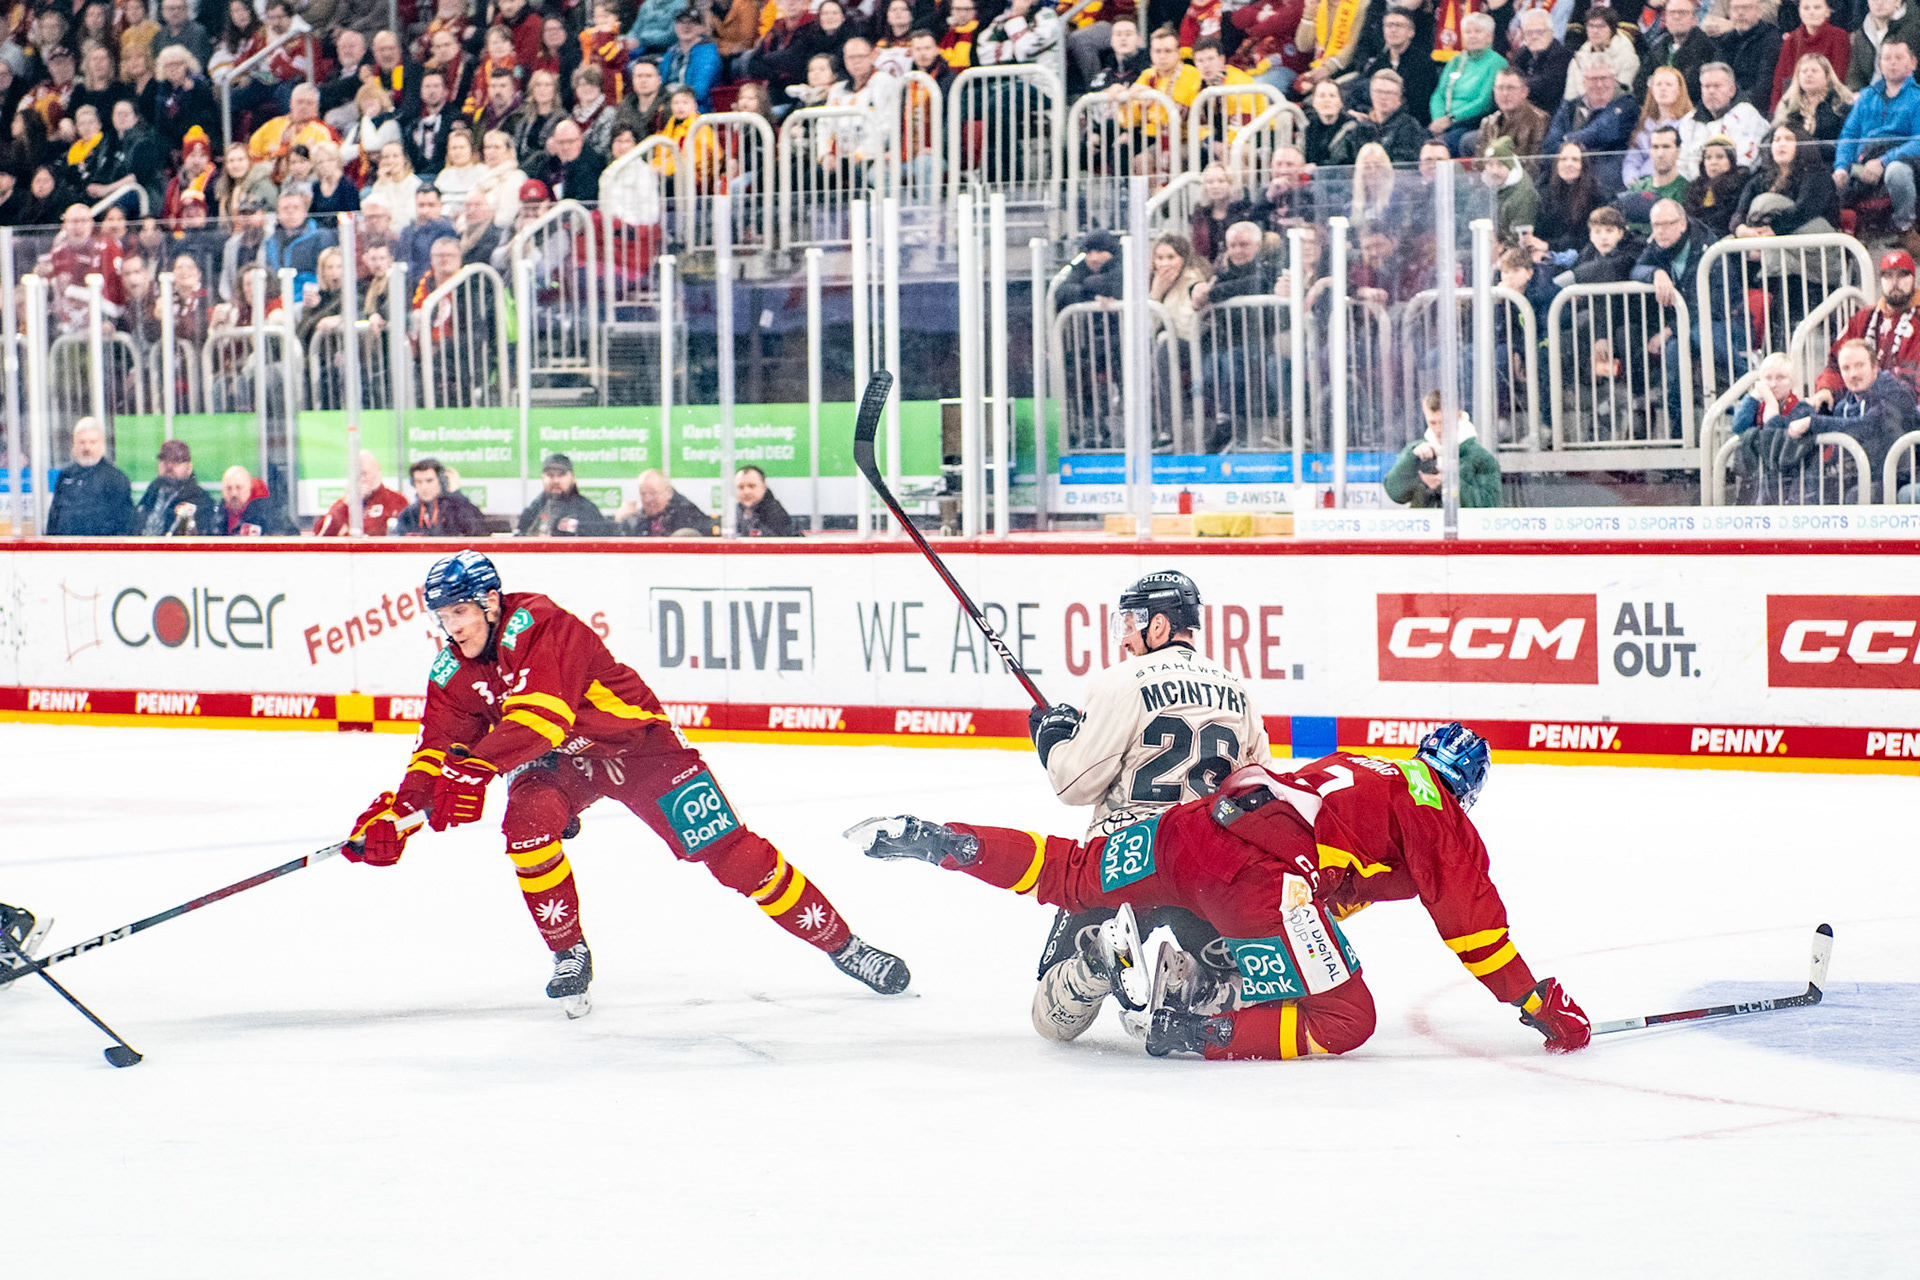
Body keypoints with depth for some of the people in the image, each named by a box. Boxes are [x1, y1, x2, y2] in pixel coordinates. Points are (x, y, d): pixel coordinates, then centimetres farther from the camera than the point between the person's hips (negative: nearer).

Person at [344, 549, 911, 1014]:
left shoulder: (539, 625, -30)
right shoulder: (453, 672, -7)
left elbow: (540, 715, -43)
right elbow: (440, 747, -7)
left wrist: (475, 770, -55)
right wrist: (395, 810, -25)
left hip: (634, 741, -6)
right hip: (556, 762, 6)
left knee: (728, 851, -11)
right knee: (526, 823, -26)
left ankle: (840, 943, -1)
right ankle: (569, 953, -7)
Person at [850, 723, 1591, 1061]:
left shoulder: (1356, 771, 35)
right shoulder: (1445, 825, 14)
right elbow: (1474, 925, 11)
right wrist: (1543, 1010, 17)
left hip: (1204, 816, 7)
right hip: (1262, 864, -7)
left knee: (1070, 876, 20)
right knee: (1342, 1021, -3)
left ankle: (930, 841, 6)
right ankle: (1194, 1032, -17)